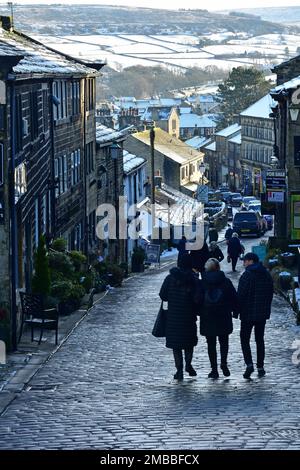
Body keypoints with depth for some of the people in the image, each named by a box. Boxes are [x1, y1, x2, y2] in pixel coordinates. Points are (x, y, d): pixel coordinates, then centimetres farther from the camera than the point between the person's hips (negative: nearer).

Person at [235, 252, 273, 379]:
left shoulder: (247, 275, -13)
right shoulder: (266, 275, 8)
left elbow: (241, 295, -15)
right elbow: (270, 293, 14)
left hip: (248, 314, -6)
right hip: (263, 314, 6)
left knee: (244, 339, 1)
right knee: (260, 340, 12)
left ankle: (249, 364, -17)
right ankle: (260, 367, 11)